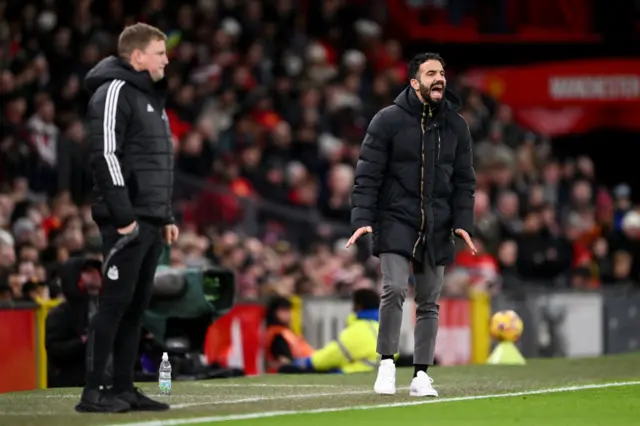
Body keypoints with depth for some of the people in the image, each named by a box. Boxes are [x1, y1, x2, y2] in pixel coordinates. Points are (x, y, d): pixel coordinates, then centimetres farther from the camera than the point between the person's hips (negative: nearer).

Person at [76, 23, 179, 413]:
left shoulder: (151, 97, 20)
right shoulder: (115, 92, -10)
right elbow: (105, 156, -18)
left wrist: (166, 217, 20)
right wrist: (123, 216, -21)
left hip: (150, 222, 9)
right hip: (127, 222, -9)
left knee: (137, 306, 8)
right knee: (116, 303, -10)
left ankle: (124, 389, 11)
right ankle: (93, 392, -9)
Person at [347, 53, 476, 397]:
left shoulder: (456, 125, 8)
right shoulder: (388, 120, -4)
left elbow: (464, 179, 11)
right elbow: (368, 173, -5)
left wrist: (463, 222, -1)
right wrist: (362, 219, -14)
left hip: (437, 228, 4)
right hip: (396, 222, -4)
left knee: (429, 302, 5)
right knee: (394, 289, -18)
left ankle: (421, 375, 11)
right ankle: (387, 363, -3)